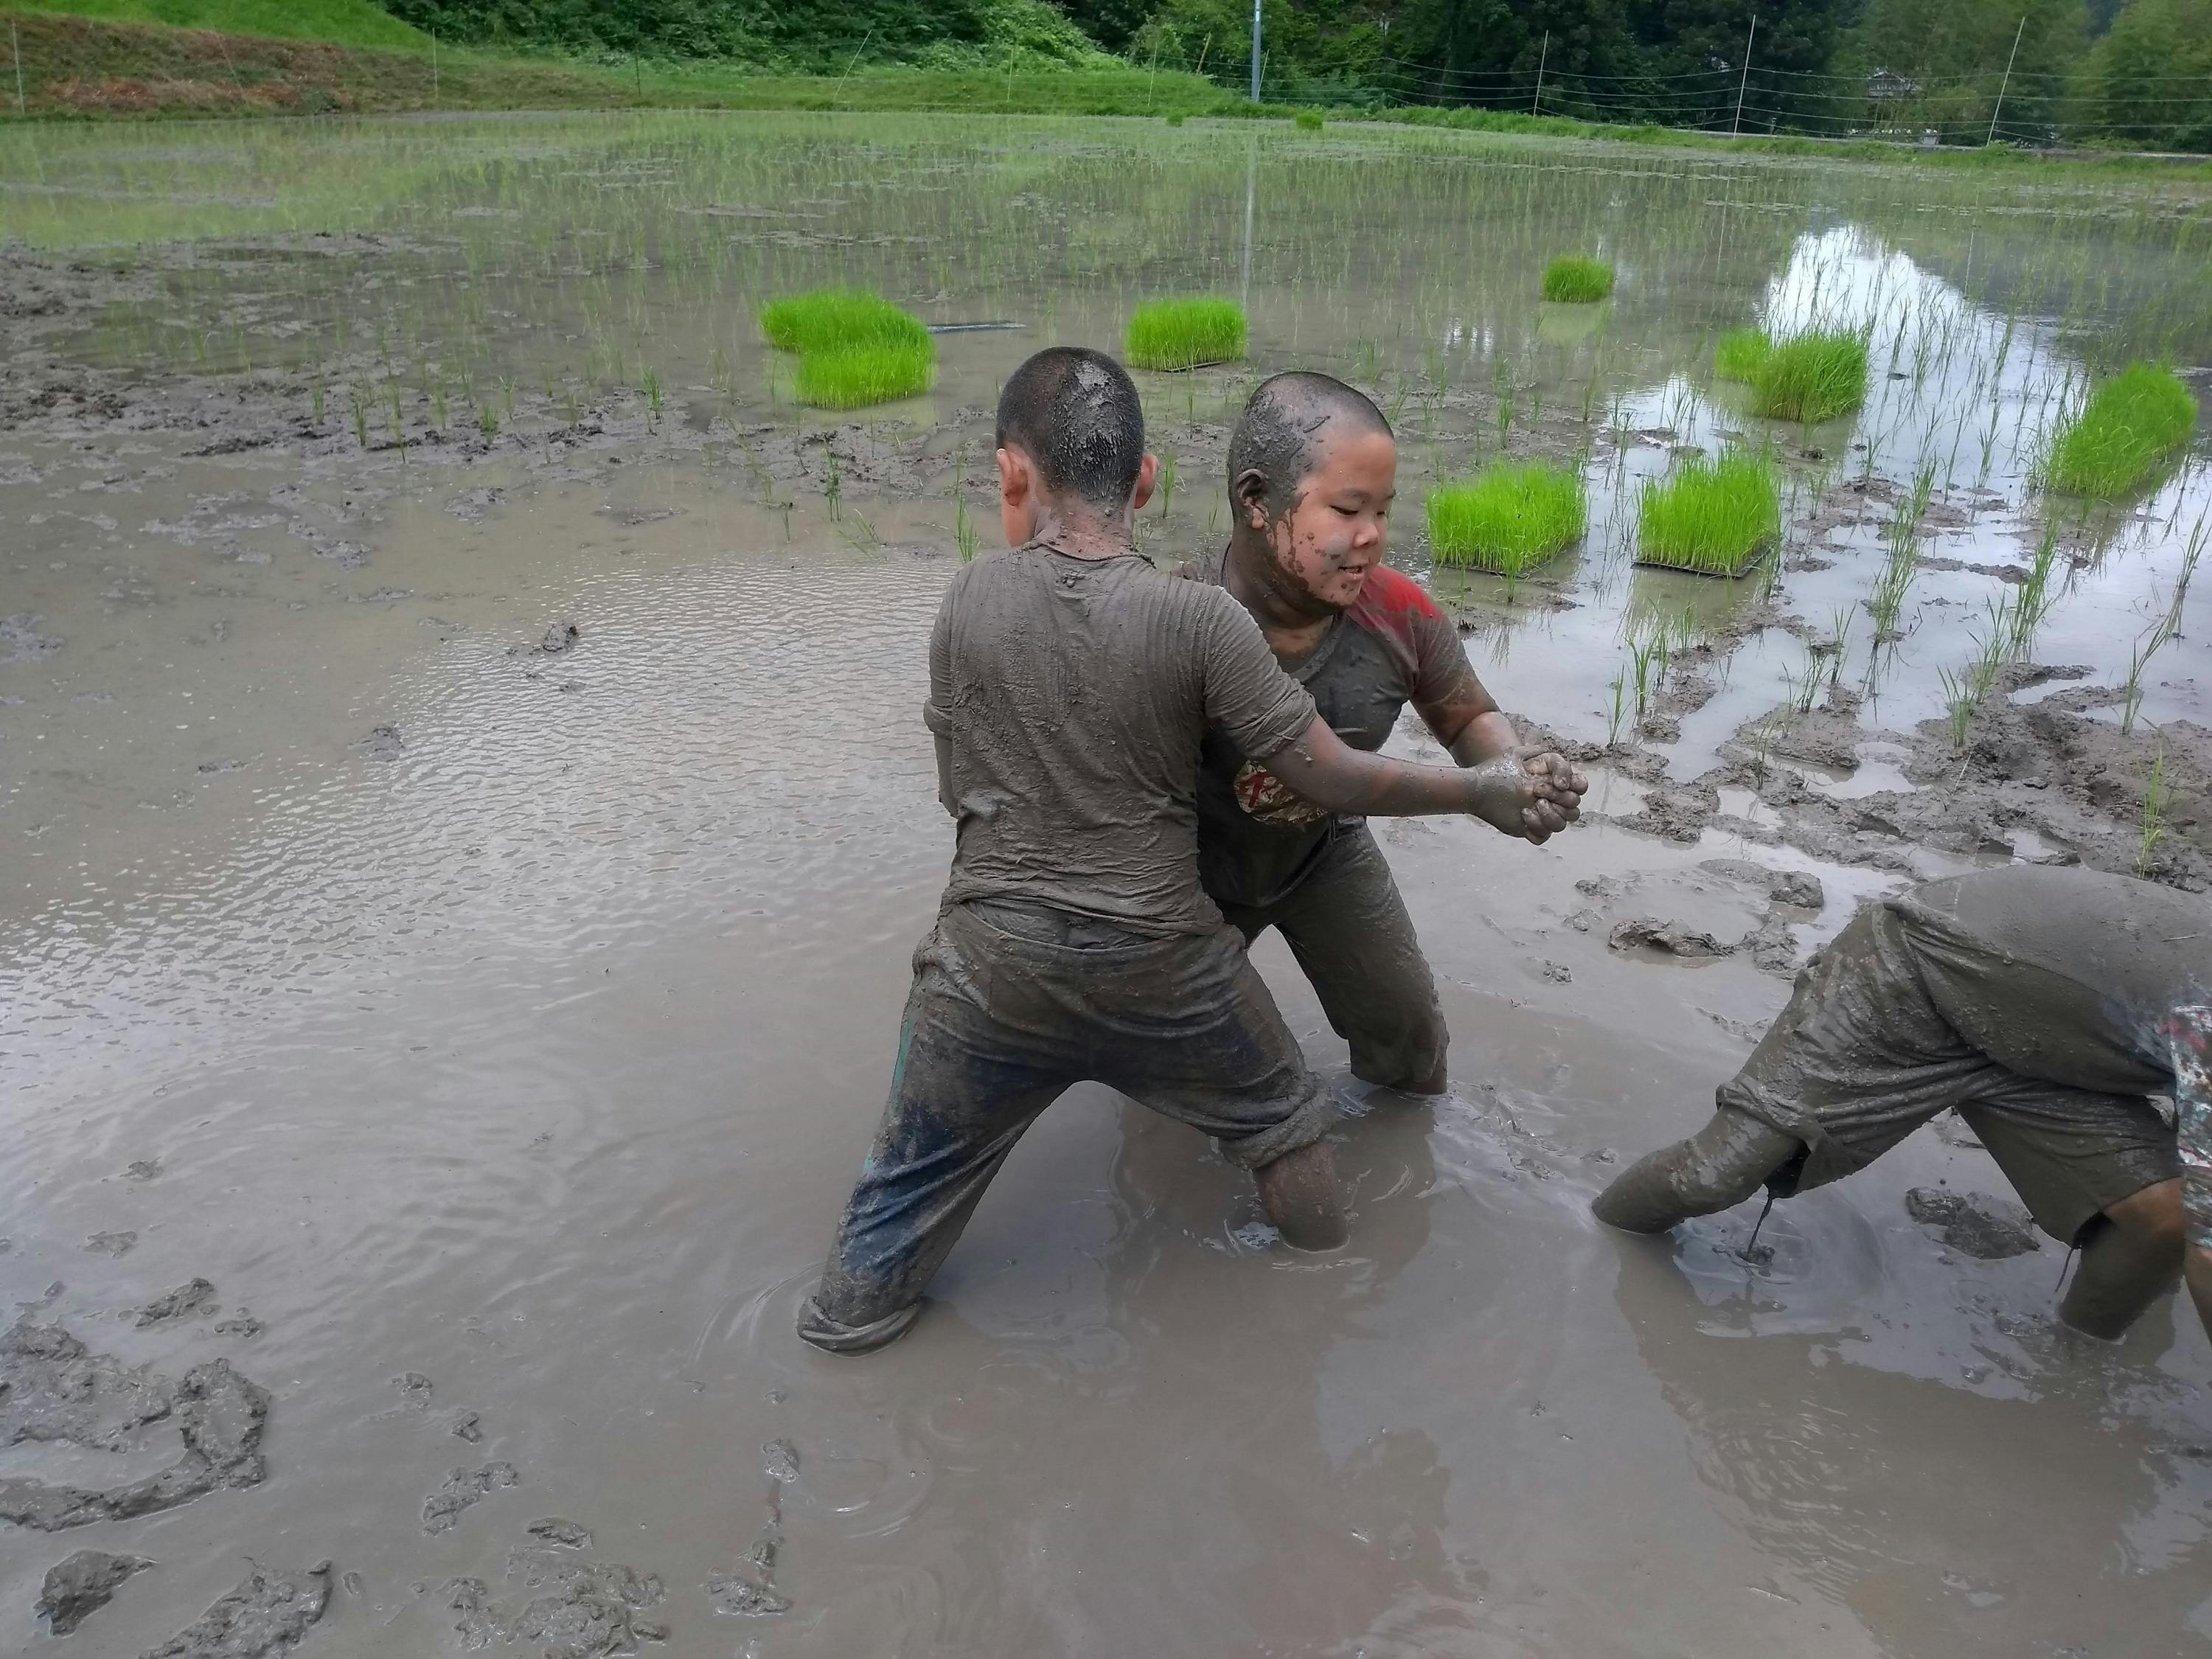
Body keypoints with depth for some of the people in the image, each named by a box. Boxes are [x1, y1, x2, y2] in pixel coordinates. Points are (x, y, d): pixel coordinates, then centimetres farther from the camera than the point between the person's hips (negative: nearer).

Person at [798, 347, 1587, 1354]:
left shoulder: (967, 603, -7)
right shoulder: (1199, 620, -13)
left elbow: (960, 790, 6)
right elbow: (1335, 779, -10)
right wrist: (1489, 791, 4)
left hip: (993, 967, 1)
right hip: (1161, 963, 0)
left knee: (904, 1191, 18)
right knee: (1283, 1128, 25)